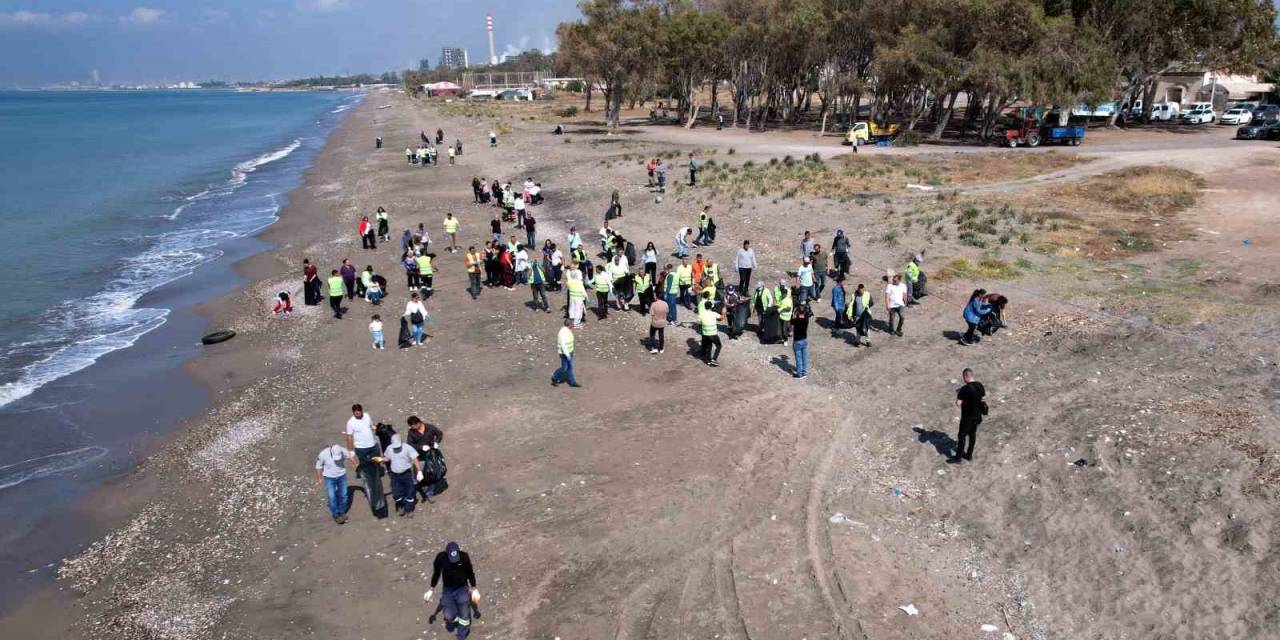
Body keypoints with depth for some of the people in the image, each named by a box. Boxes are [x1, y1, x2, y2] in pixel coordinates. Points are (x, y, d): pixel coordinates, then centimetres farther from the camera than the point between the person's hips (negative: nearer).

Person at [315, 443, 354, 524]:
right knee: (332, 497, -3)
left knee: (343, 495, 13)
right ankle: (336, 515, 14)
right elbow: (318, 466, -8)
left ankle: (341, 512, 34)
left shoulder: (343, 451, -23)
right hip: (329, 478, -2)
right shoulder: (323, 454, -26)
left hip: (342, 476, 2)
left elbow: (352, 455, 0)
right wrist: (319, 478, 0)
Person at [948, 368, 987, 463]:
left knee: (962, 436, 6)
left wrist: (958, 394, -9)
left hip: (967, 417, -7)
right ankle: (969, 455, 32)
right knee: (972, 434, 19)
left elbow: (958, 403, -26)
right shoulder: (979, 385, -3)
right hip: (977, 415, 7)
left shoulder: (965, 389, -26)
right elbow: (983, 395, 14)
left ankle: (958, 458, 15)